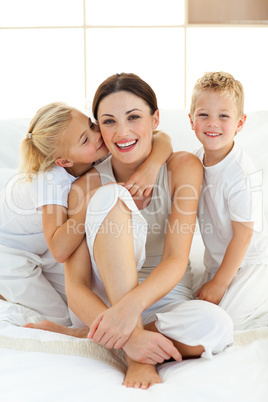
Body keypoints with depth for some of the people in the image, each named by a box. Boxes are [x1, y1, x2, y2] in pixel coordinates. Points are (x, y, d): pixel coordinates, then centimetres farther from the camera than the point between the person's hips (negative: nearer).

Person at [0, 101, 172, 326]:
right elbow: (60, 251, -45)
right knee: (58, 320, -3)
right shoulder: (51, 180, -37)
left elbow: (162, 139, -25)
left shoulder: (96, 152, -22)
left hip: (42, 246, 7)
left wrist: (151, 165, -46)